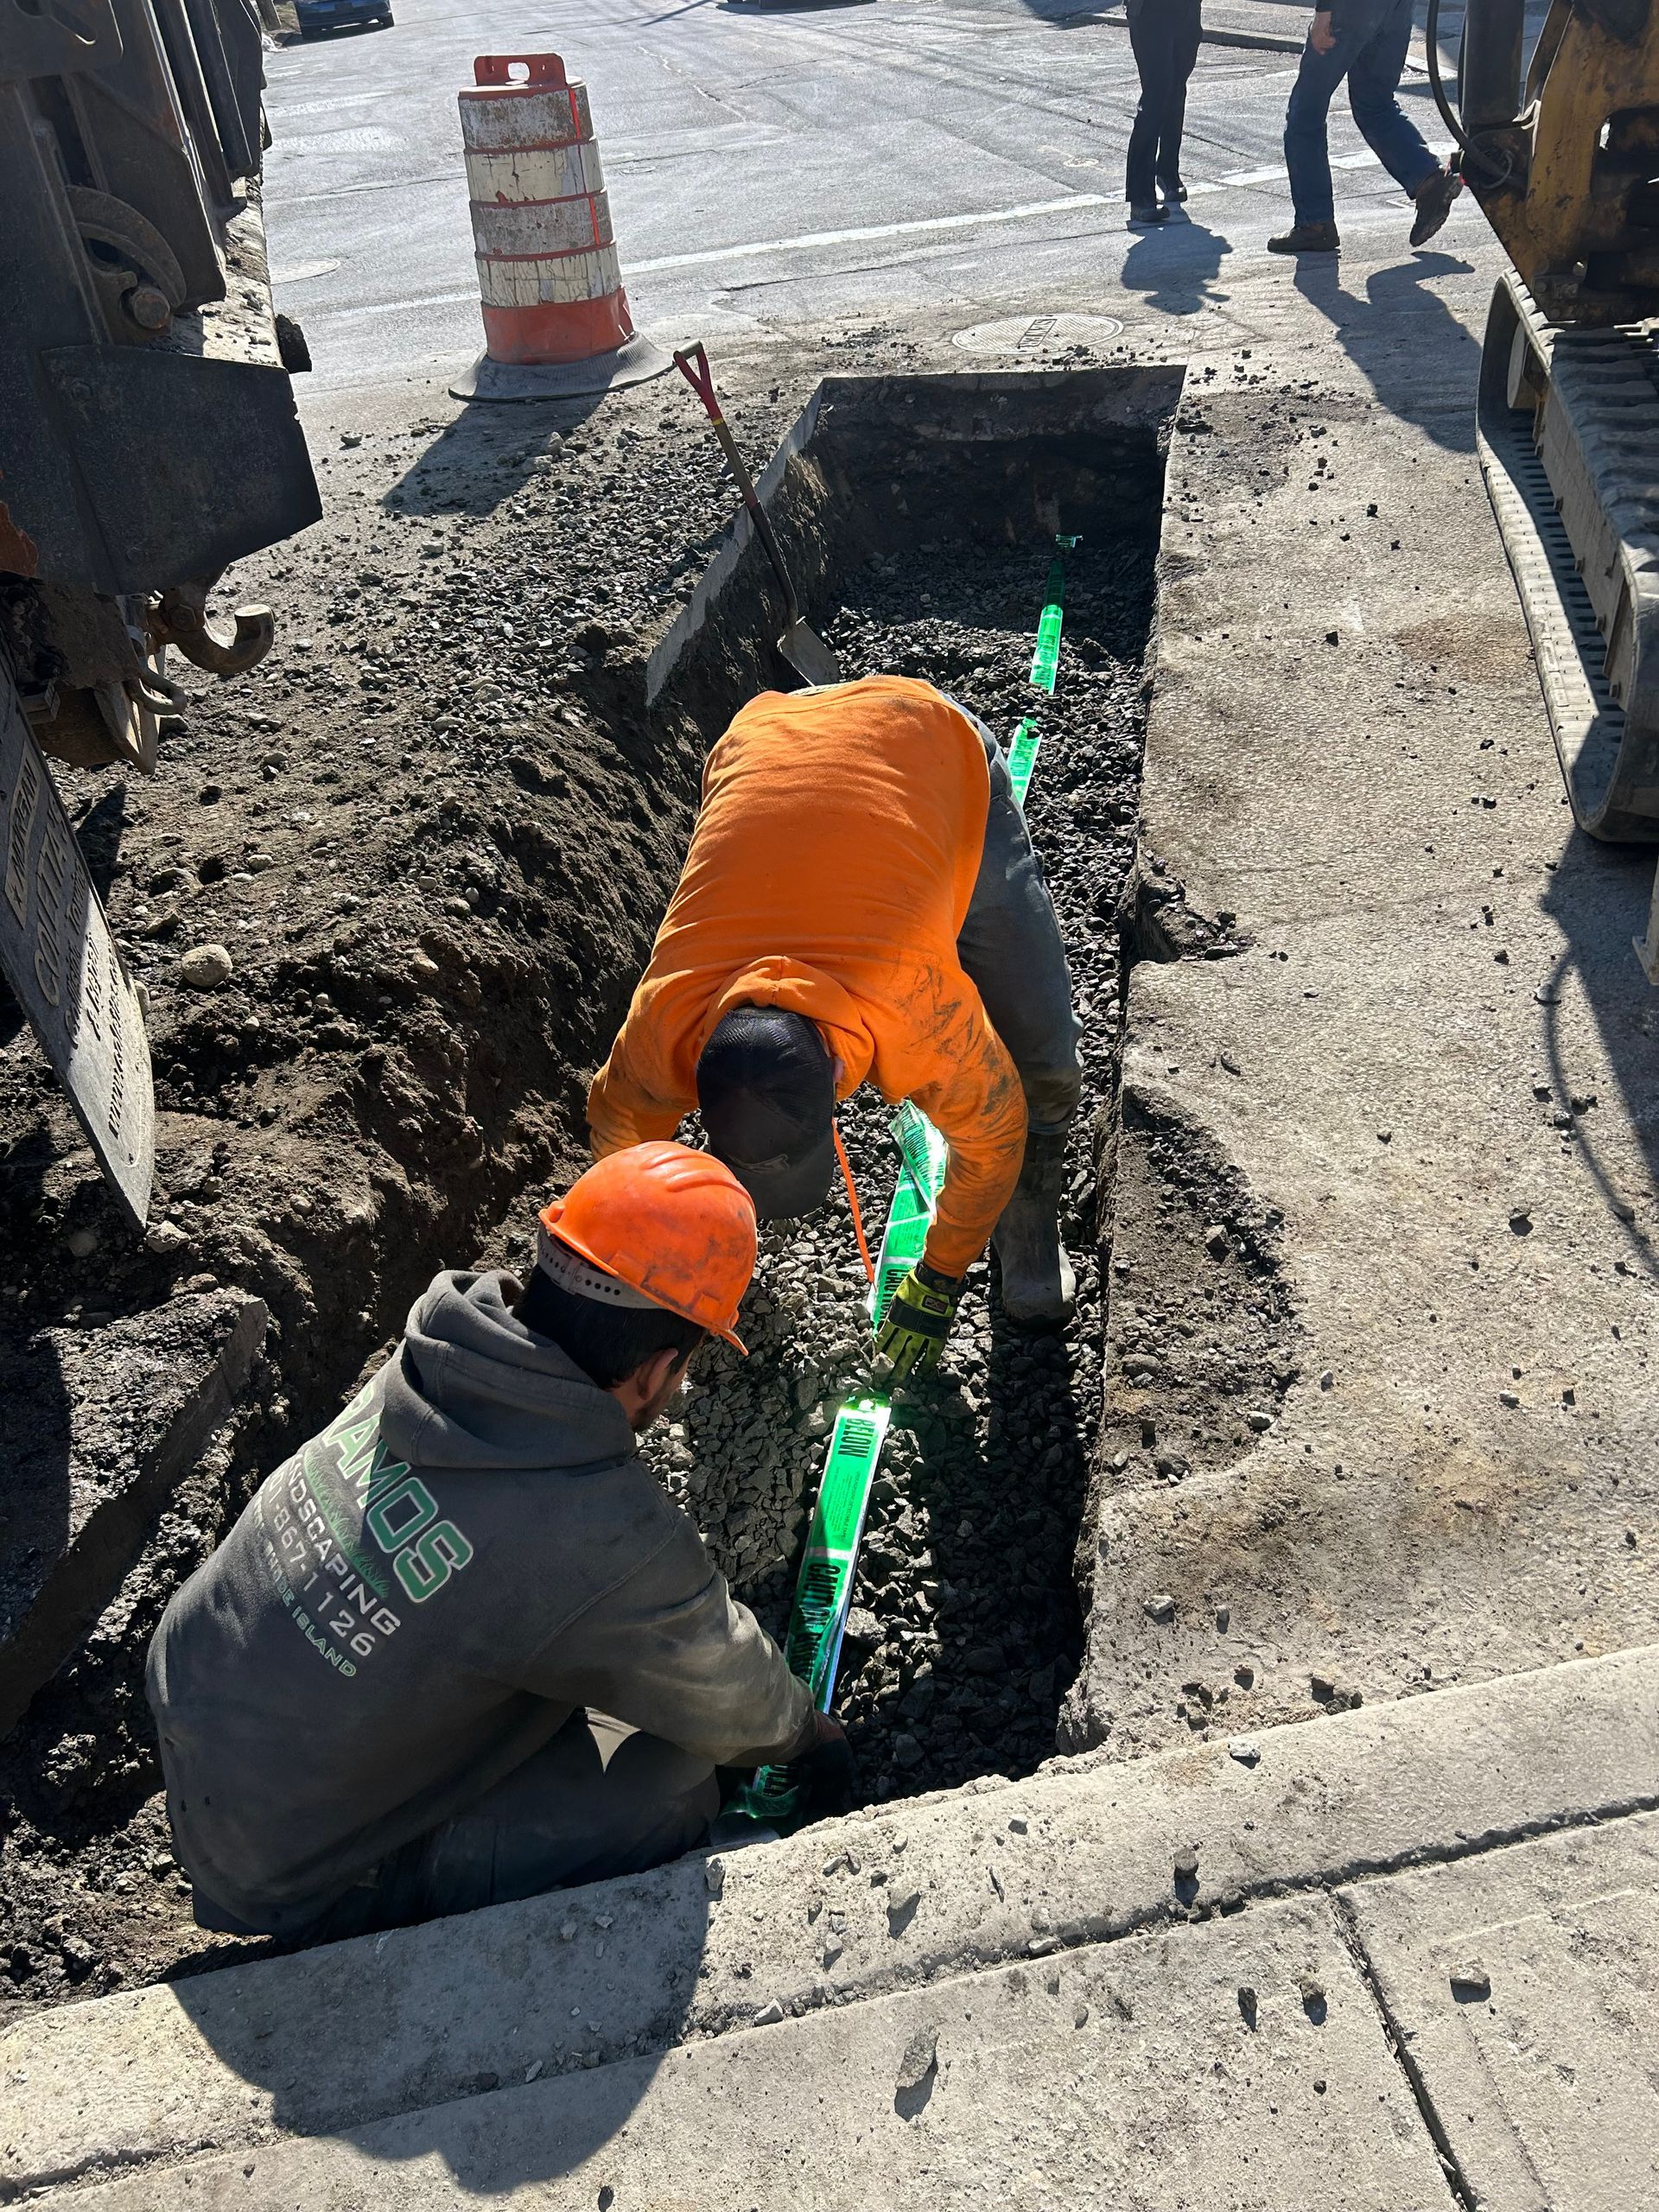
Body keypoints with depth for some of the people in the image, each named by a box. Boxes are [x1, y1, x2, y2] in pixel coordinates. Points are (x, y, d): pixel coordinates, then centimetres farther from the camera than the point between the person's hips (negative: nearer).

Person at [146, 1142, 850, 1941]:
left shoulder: (433, 1361, -13)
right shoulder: (617, 1551, -33)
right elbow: (728, 1698, -8)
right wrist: (807, 1731, 15)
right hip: (288, 1882, -6)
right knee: (676, 1788, -4)